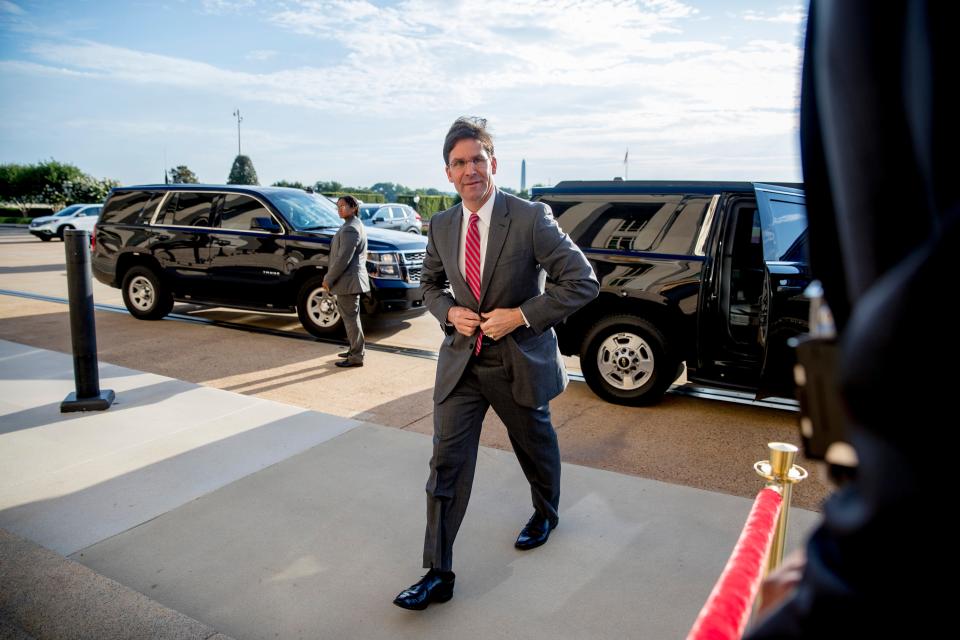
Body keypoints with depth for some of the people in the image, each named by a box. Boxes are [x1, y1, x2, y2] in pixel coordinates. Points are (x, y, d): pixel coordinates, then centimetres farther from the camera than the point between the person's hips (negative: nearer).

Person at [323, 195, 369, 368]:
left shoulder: (350, 229, -19)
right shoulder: (356, 225, 14)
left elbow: (343, 259, -23)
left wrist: (328, 279, -15)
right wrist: (331, 277, 18)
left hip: (348, 280, -11)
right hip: (352, 279, 11)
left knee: (350, 318, -4)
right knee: (351, 317, 19)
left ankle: (356, 357, 3)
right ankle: (355, 350, 30)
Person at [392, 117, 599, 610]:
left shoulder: (530, 218, -16)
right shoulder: (442, 225, -1)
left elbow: (583, 283, -15)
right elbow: (430, 283, 16)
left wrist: (521, 315, -21)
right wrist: (449, 312, -6)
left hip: (519, 361, -3)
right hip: (461, 361, 3)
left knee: (536, 449, 21)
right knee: (446, 464, 0)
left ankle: (546, 514, 53)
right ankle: (438, 574, 13)